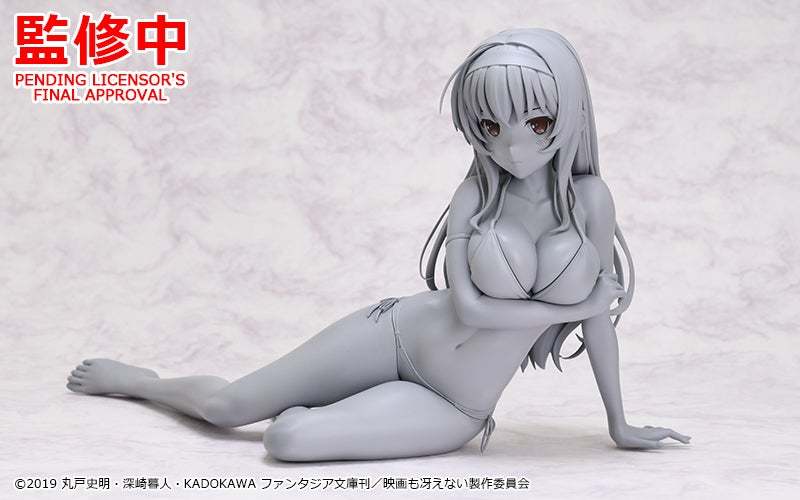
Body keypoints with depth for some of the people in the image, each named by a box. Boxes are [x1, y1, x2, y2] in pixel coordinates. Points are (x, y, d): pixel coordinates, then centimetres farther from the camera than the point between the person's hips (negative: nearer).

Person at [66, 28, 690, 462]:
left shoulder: (591, 198, -11)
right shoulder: (475, 194, -10)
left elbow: (598, 311, -1)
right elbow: (467, 306, -18)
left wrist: (619, 423, 6)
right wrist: (569, 306, -16)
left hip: (452, 411, -1)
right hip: (398, 335, 1)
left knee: (288, 437, -23)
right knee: (226, 405, 2)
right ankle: (132, 379, 35)